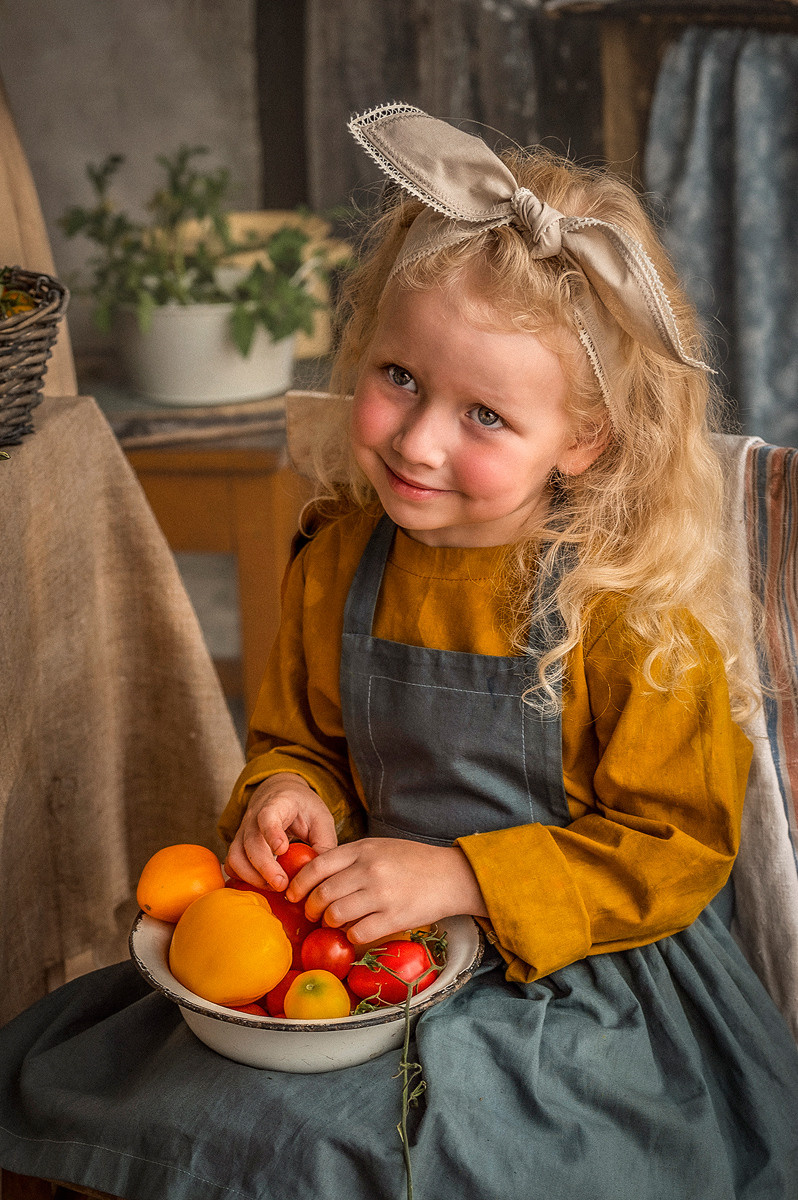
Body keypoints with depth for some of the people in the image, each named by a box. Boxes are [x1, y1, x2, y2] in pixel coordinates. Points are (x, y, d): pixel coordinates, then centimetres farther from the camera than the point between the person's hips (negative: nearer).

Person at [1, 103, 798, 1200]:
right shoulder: (338, 558, -2)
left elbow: (678, 850, -14)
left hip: (578, 977, -4)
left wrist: (460, 878, -23)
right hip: (374, 941, 5)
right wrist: (285, 795, -10)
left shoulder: (635, 608, -18)